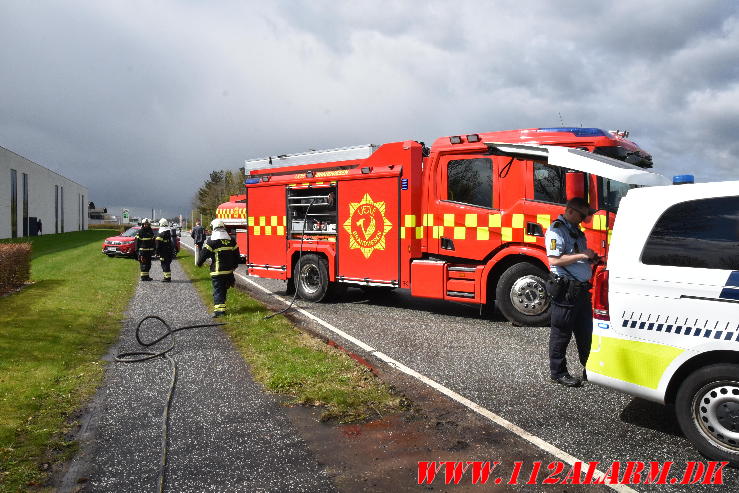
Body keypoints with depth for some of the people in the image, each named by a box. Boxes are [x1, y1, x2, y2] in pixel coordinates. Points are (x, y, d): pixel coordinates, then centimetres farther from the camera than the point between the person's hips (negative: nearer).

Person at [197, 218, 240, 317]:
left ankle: (219, 309, -10)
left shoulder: (212, 241, -10)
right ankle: (222, 307, 24)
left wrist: (198, 263, 10)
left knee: (218, 290, -2)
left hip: (217, 271, -5)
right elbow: (236, 254, 13)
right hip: (229, 270, 5)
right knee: (224, 290, 18)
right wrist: (234, 265, 26)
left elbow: (204, 253, -7)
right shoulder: (231, 240, 7)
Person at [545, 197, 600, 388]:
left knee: (585, 332, 15)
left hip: (581, 289, 9)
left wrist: (591, 258, 12)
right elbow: (554, 260, -22)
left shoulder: (577, 231, 19)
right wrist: (581, 255, -19)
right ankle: (558, 372, 12)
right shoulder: (557, 230, -11)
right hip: (565, 289, -9)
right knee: (561, 333, 1)